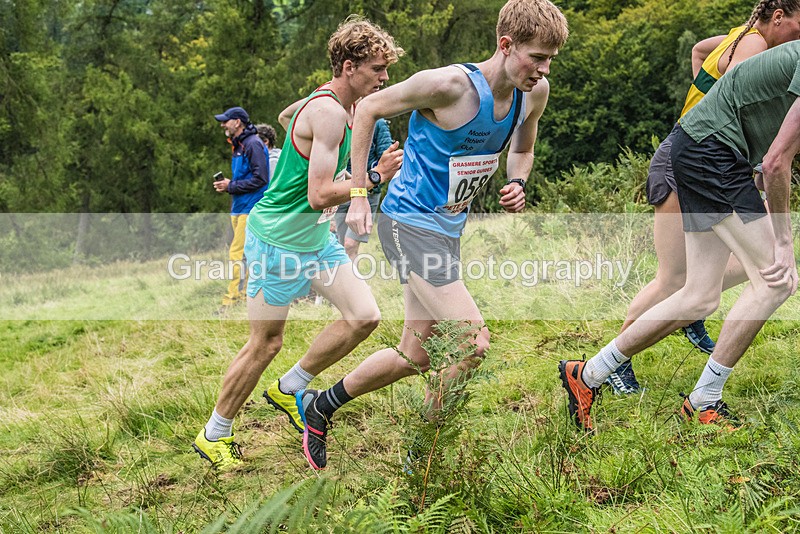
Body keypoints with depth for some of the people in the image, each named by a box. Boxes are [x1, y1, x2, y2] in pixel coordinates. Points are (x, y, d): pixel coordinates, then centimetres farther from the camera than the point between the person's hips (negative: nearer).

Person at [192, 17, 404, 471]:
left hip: (316, 237, 9)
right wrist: (376, 177, -25)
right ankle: (214, 435, 18)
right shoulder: (327, 113, -23)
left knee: (365, 316, 0)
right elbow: (320, 195, -27)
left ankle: (289, 389, 18)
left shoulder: (346, 109, 7)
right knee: (266, 343, 0)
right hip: (279, 240, -9)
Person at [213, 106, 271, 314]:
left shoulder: (253, 144, -12)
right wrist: (227, 185, 6)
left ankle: (231, 301, -13)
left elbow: (260, 179, -18)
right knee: (247, 254, 11)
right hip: (239, 209, 10)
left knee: (237, 254, -12)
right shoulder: (238, 146, 19)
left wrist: (231, 186, -15)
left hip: (250, 209, -10)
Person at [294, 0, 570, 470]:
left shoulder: (535, 92, -2)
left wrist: (518, 185, -4)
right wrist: (359, 194, -10)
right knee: (473, 339, -17)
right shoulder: (449, 84, -23)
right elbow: (369, 109, -9)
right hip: (410, 223, -8)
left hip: (448, 228, 8)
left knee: (415, 357, 13)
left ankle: (320, 406, 32)